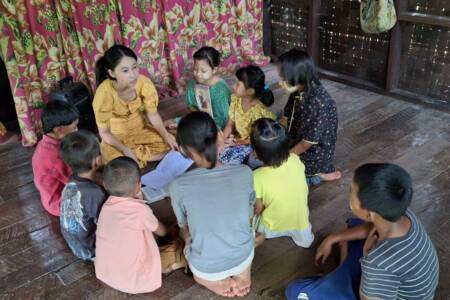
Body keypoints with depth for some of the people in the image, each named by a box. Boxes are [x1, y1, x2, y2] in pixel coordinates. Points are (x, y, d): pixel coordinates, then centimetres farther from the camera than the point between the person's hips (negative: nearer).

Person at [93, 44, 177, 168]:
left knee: (171, 146, -12)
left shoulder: (144, 82, -24)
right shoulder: (104, 92, -31)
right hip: (115, 137, -3)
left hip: (141, 129, 3)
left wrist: (166, 134, -20)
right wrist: (126, 150, -29)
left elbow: (153, 115, -8)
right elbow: (104, 133, -19)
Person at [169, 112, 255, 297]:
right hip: (244, 258, 2)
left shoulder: (178, 186, -25)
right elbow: (248, 214, 0)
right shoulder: (244, 173, -20)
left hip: (206, 269, -1)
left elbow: (185, 228, -5)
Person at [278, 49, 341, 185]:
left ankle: (316, 175, 3)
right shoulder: (298, 91, -8)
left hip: (314, 155, -8)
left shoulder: (318, 102, -33)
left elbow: (307, 143, -25)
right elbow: (286, 119, 4)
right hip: (296, 144, 8)